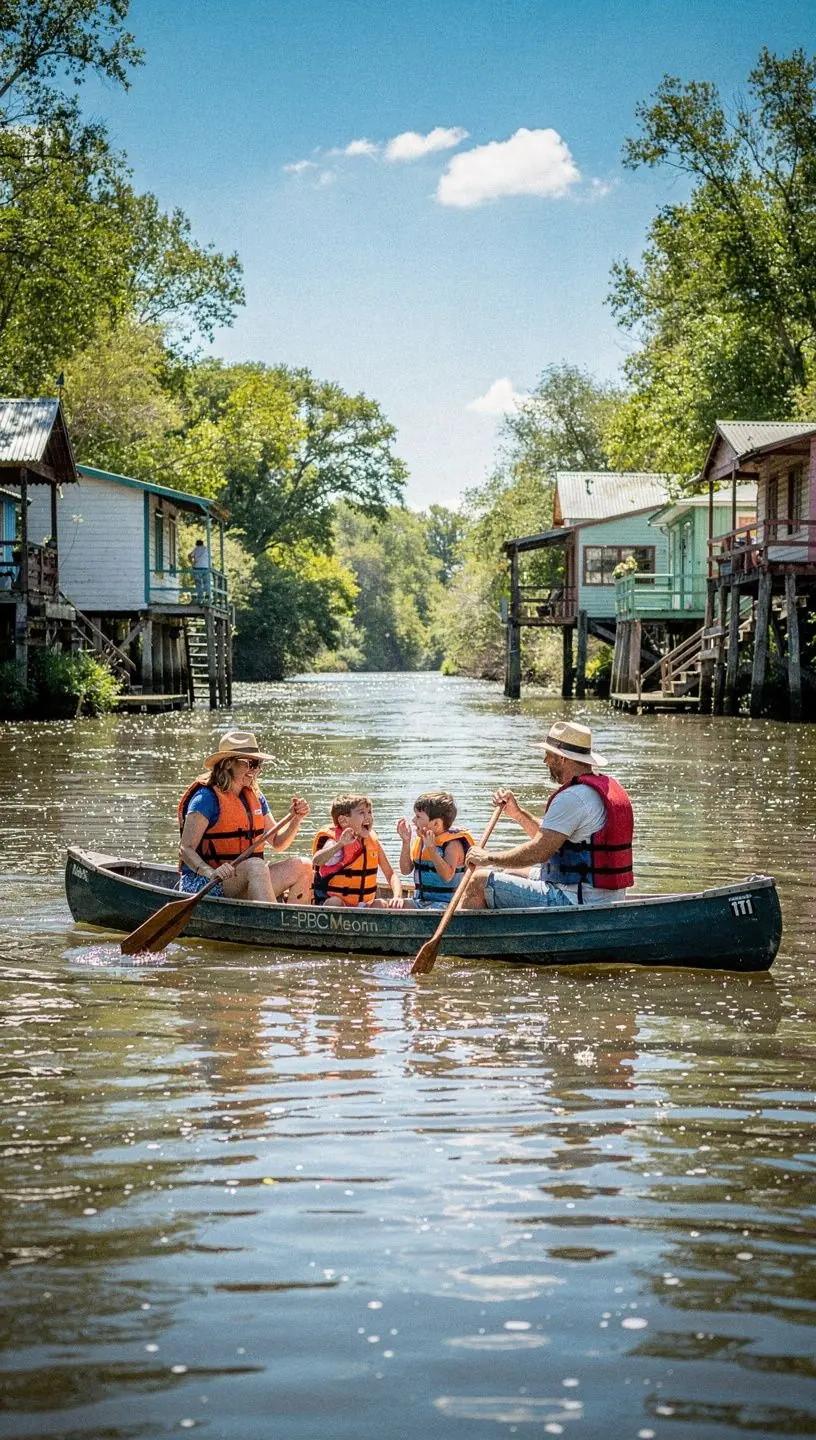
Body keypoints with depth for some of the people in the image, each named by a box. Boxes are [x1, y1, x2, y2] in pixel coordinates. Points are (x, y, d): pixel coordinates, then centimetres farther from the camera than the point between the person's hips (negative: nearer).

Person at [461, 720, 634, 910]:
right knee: (509, 873, 26)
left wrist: (489, 857, -9)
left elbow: (539, 852, -22)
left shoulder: (572, 798, -18)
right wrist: (517, 813, 17)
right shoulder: (610, 786, 14)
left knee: (479, 882, -7)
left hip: (578, 900, -11)